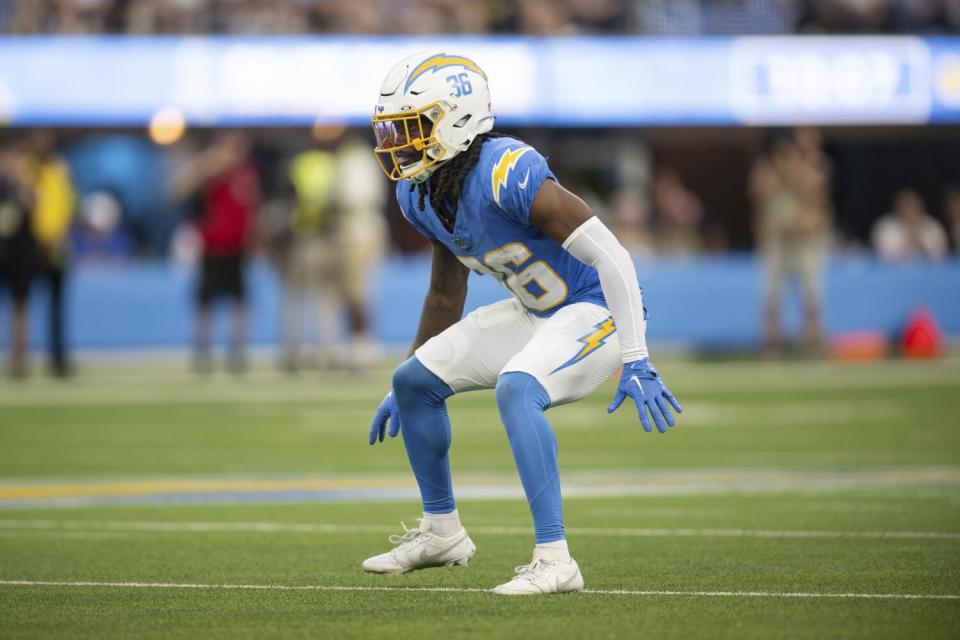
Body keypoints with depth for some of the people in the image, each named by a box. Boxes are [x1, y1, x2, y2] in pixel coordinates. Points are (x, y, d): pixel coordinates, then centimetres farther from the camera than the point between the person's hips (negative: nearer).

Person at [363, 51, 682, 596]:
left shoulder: (507, 175, -30)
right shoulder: (419, 194, -2)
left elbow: (611, 255, -30)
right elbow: (446, 295, 15)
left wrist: (636, 361, -32)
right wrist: (402, 379, 21)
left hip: (596, 310, -9)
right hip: (533, 311, 9)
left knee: (515, 388, -33)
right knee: (415, 382, 9)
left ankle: (555, 561, -29)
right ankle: (442, 531, 28)